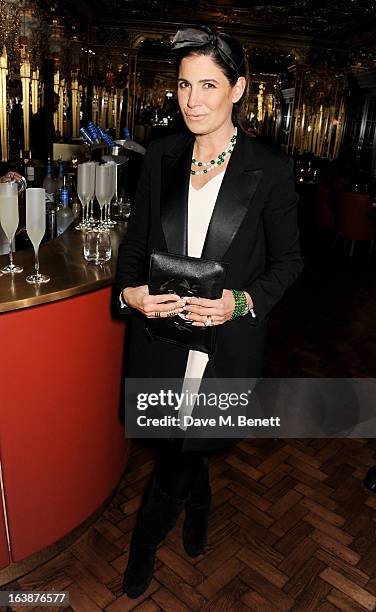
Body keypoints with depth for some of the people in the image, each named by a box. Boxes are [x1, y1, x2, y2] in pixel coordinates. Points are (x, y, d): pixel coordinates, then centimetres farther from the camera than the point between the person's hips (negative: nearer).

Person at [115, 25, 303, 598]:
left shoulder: (271, 168, -8)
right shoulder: (161, 156, 2)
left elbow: (288, 259, -1)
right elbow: (136, 239, 8)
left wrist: (243, 301, -18)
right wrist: (130, 290, -11)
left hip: (226, 341, -3)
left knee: (176, 454, 9)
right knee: (179, 447, 20)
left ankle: (145, 544, 41)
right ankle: (198, 508, 56)